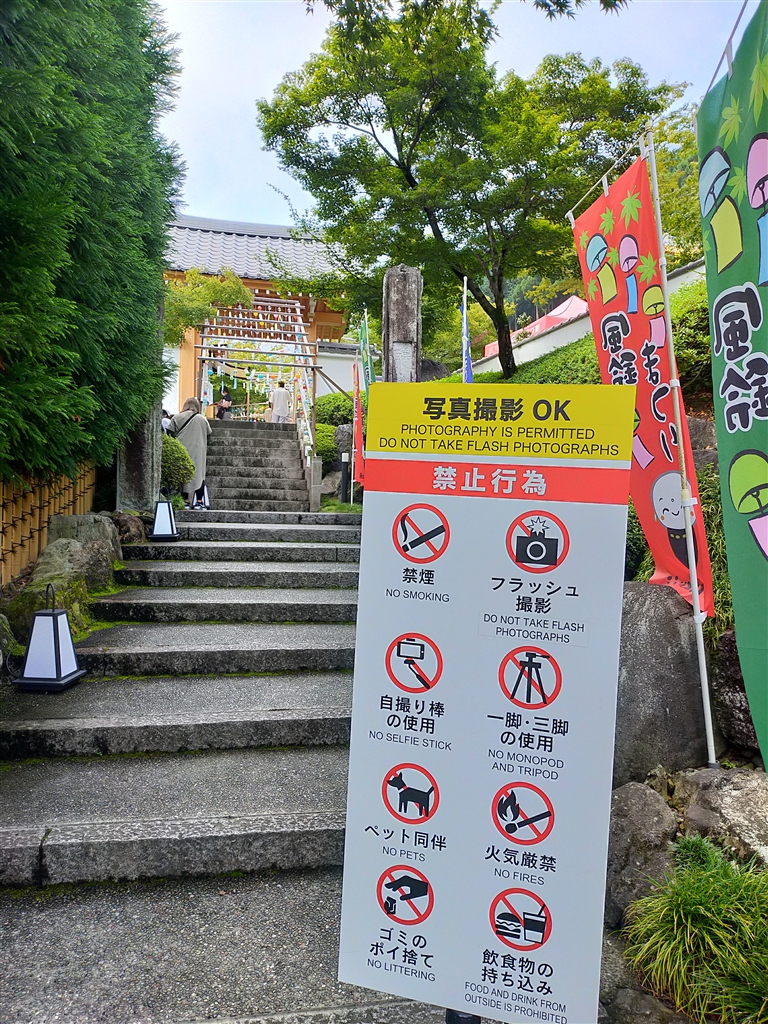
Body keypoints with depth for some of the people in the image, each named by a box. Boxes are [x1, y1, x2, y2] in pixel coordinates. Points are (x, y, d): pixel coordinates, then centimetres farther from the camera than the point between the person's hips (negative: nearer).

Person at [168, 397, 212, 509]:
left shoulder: (176, 418, 1)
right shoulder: (202, 419, 3)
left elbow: (171, 434, 1)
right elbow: (208, 434, 9)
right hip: (198, 452, 0)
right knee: (199, 474, 6)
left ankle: (186, 501, 7)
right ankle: (200, 502, 2)